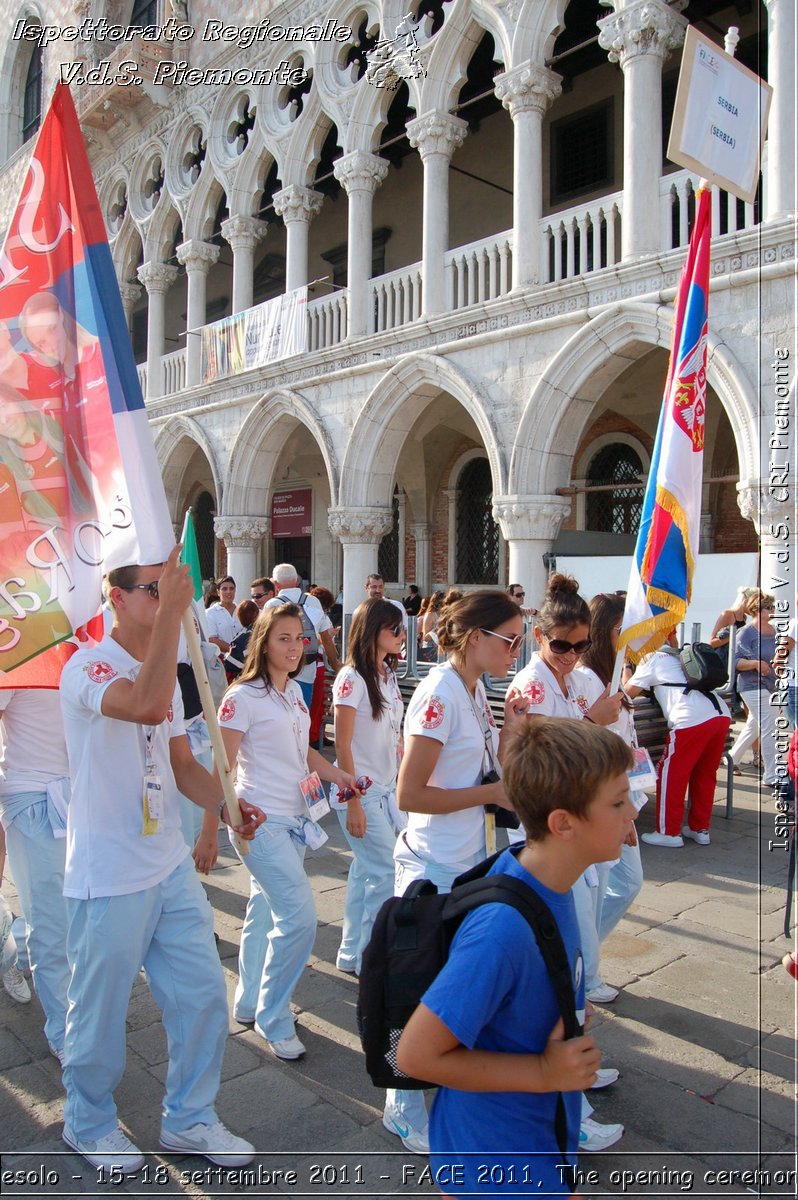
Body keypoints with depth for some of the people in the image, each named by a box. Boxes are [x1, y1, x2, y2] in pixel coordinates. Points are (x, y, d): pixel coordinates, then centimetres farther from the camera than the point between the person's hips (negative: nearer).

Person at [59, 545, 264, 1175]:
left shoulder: (166, 671, 9)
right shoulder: (89, 666, -17)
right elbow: (146, 705, -40)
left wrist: (225, 804, -4)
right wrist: (171, 612, -36)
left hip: (172, 868, 8)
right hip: (108, 880, -7)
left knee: (203, 995, 14)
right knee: (100, 1012, 12)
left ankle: (189, 1119, 35)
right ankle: (90, 1123, 39)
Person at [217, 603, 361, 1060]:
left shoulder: (295, 691, 9)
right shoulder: (243, 696, -14)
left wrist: (337, 774, 7)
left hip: (295, 818, 7)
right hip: (262, 822, -7)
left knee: (266, 914, 18)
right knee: (300, 916, -10)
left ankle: (251, 1004, 34)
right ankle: (273, 1020, 9)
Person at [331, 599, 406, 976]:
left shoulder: (388, 674, 8)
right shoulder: (352, 679, -15)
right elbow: (343, 746, -15)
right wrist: (353, 803, -15)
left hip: (387, 789, 8)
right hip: (360, 791, -8)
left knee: (367, 870, 14)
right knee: (387, 871, -5)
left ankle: (352, 954, 26)